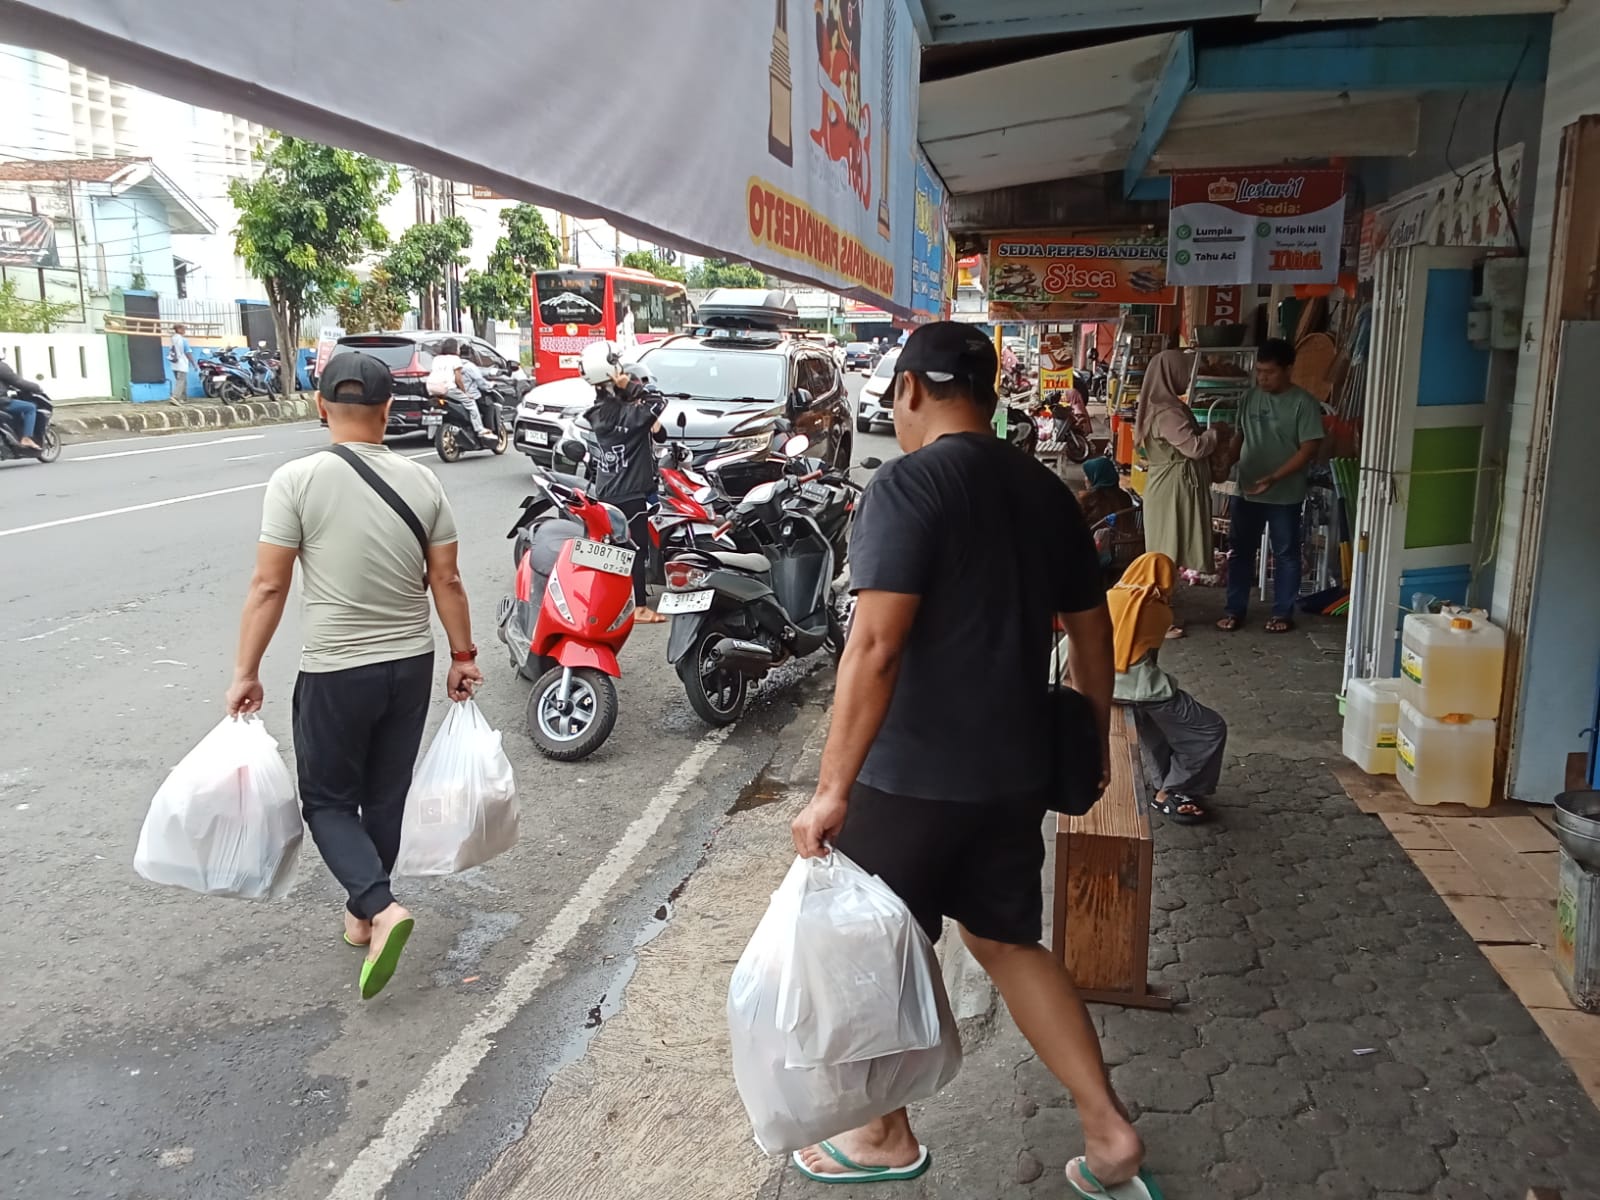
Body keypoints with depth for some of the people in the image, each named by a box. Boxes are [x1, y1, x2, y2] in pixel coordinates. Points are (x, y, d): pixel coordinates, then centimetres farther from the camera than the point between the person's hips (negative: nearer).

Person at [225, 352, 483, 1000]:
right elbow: (446, 580, 0)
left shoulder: (297, 480, -13)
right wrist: (464, 655, 10)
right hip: (411, 664, 4)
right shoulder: (422, 481, -3)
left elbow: (268, 587, -12)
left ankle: (380, 908, -8)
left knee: (328, 801, 11)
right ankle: (361, 913, 32)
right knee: (386, 796, 18)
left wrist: (246, 671, -3)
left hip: (334, 672, -4)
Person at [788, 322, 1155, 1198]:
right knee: (1008, 940, 22)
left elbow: (876, 645, -23)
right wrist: (1093, 742, 27)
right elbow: (1091, 632, 14)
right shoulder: (1045, 491, 7)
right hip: (1015, 772, 7)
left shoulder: (908, 484, -15)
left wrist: (832, 788, -20)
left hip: (911, 775, -7)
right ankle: (1108, 1129, 24)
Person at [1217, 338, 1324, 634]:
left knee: (1285, 554, 8)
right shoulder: (1250, 398, 4)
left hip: (1285, 495, -4)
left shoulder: (1303, 403, -11)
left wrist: (1273, 478, -22)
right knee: (1239, 551, 8)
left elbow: (1309, 449, -14)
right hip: (1247, 491, 5)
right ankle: (1235, 609, 19)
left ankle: (1283, 612, 19)